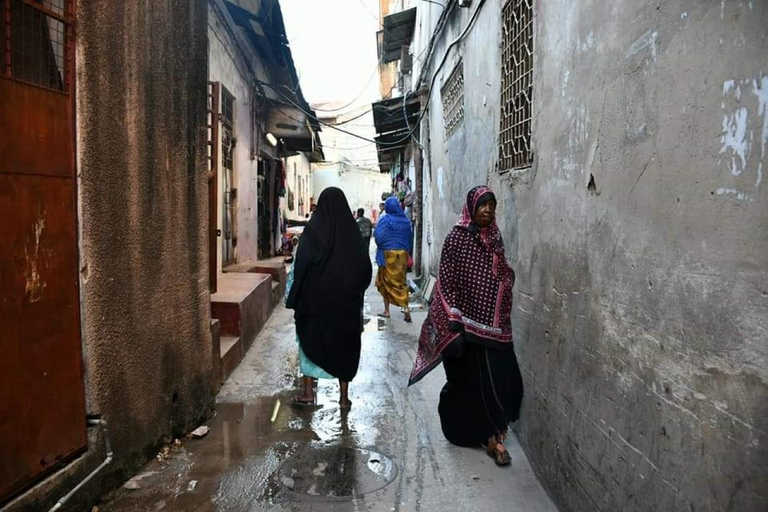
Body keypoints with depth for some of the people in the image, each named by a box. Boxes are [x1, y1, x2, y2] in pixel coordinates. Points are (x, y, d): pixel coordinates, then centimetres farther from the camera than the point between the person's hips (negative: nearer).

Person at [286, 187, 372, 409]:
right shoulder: (351, 228, -2)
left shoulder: (313, 227, -9)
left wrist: (295, 298, -7)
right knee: (344, 344, 12)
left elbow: (302, 263, -14)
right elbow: (365, 266, 0)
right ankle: (344, 397, 17)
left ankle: (308, 392, 18)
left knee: (310, 341, 14)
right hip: (347, 299, 2)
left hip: (316, 296, -2)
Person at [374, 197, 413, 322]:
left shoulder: (385, 220, -10)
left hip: (387, 254, -4)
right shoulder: (405, 221, 3)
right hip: (402, 254, 4)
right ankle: (406, 308, -6)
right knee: (401, 281, 10)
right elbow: (410, 239, 8)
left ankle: (386, 311, 14)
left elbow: (378, 237, -16)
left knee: (385, 282, 10)